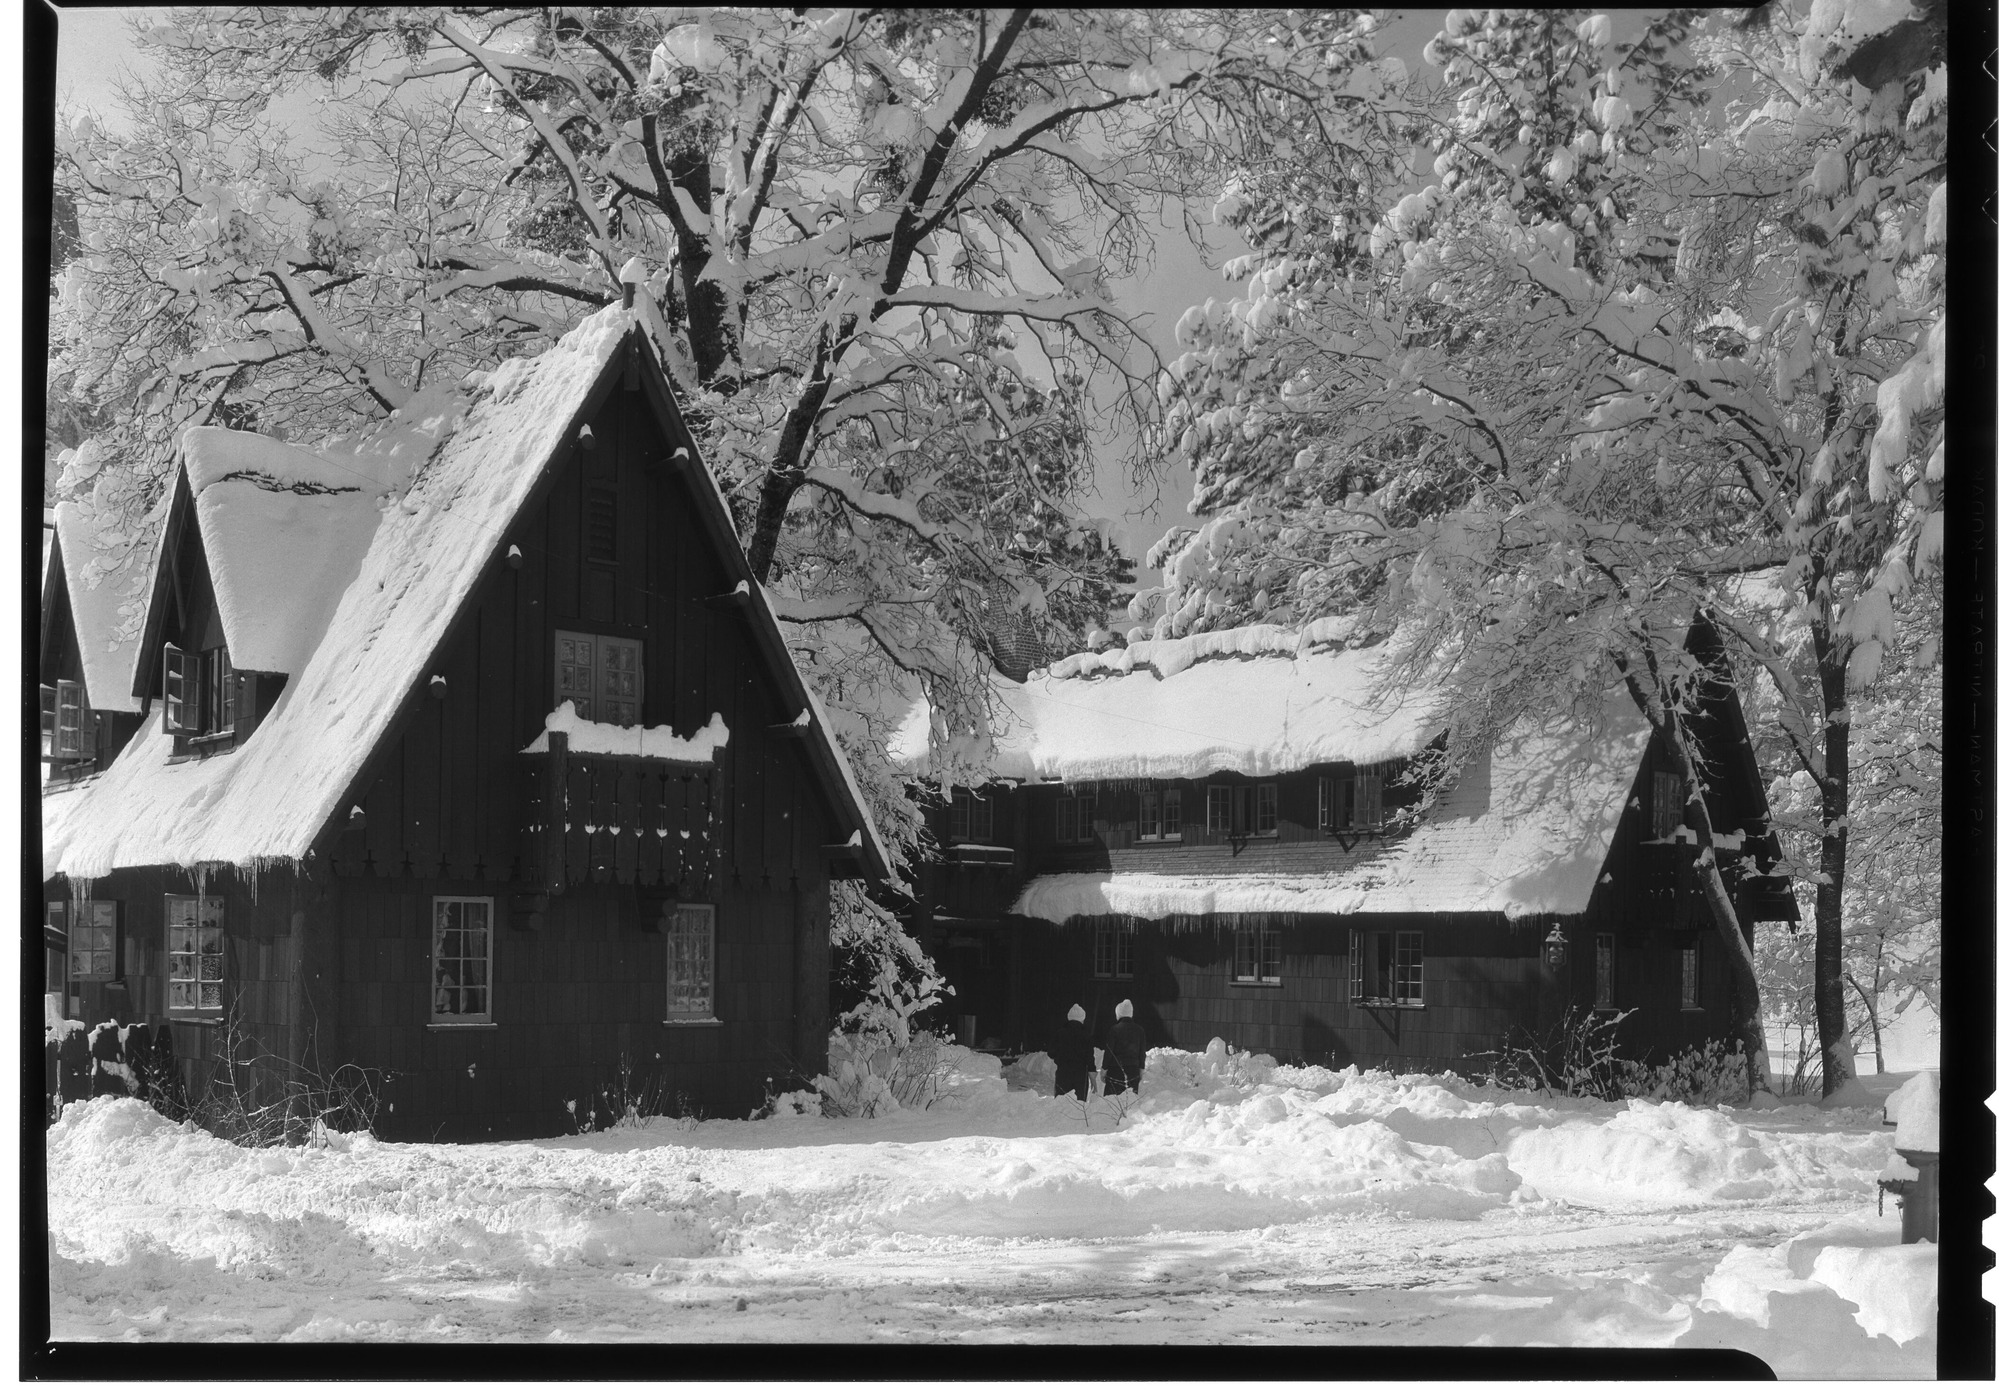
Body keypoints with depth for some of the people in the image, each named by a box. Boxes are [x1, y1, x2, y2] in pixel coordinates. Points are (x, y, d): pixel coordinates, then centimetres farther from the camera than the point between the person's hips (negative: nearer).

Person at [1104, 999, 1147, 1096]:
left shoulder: (1115, 1029, -9)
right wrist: (1142, 1069, 16)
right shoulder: (1139, 1030, 4)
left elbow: (1108, 1051, -8)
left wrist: (1104, 1069, -1)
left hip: (1115, 1070, -4)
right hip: (1134, 1070, 4)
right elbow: (1142, 1052, 8)